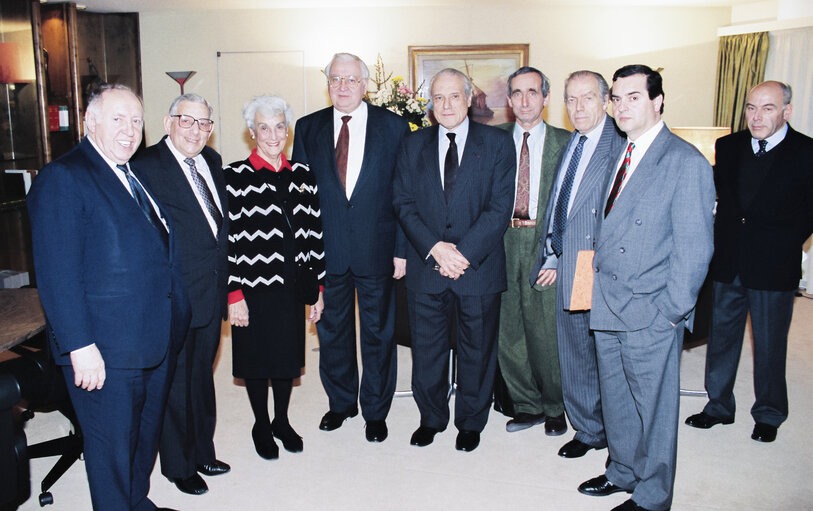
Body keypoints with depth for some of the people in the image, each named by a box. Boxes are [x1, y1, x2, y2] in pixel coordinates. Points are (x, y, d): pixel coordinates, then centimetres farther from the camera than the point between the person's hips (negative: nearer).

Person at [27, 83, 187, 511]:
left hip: (156, 342, 8)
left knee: (147, 435, 23)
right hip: (106, 352, -8)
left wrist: (173, 322, 14)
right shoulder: (62, 179, -13)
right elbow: (57, 275, -18)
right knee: (112, 448, 7)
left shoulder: (139, 175, 13)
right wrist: (80, 347, -21)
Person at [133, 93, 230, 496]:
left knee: (202, 376, 21)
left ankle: (202, 451, 40)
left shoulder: (212, 161, 9)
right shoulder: (146, 166, -14)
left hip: (212, 293, 7)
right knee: (176, 384, 9)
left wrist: (224, 280, 10)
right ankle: (179, 466, 29)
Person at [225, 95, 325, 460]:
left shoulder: (303, 176, 5)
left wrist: (318, 287, 4)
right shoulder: (235, 177, -7)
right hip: (254, 287, -3)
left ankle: (282, 421, 36)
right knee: (256, 360, 11)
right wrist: (233, 293, -13)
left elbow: (314, 235, 6)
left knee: (288, 356, 15)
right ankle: (261, 427, 32)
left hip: (293, 288, 4)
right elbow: (227, 239, -9)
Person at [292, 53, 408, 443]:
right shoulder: (308, 128, 4)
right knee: (332, 330, 15)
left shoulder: (393, 127, -1)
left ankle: (375, 410, 28)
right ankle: (341, 402, 35)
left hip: (376, 249, -2)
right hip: (326, 250, 2)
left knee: (378, 333, 10)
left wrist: (402, 249, -7)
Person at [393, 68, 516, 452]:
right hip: (425, 267, 2)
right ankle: (431, 418, 34)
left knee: (477, 349, 11)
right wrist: (435, 247, -13)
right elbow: (403, 203, 1)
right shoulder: (413, 145, 7)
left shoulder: (497, 143, -1)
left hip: (479, 268, -2)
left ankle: (470, 422, 32)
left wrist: (464, 253, -16)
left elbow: (500, 207, -8)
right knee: (426, 348, 12)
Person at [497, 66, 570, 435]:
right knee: (508, 329, 7)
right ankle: (528, 405, 26)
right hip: (503, 245, 2)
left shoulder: (565, 143, 3)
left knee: (547, 330, 3)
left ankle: (554, 408, 25)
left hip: (546, 244, -2)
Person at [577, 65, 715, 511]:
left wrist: (671, 311, -14)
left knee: (653, 406, 9)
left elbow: (694, 249, -14)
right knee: (614, 397, 20)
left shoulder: (686, 162, -12)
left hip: (650, 313, -7)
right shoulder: (619, 154, 10)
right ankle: (622, 471, 41)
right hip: (607, 306, 7)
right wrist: (598, 284, 6)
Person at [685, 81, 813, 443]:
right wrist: (723, 241, 2)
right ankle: (719, 406, 31)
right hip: (728, 264, 4)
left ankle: (768, 415, 30)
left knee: (769, 345, 10)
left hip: (774, 268, -3)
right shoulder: (728, 147, 4)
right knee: (721, 336, 14)